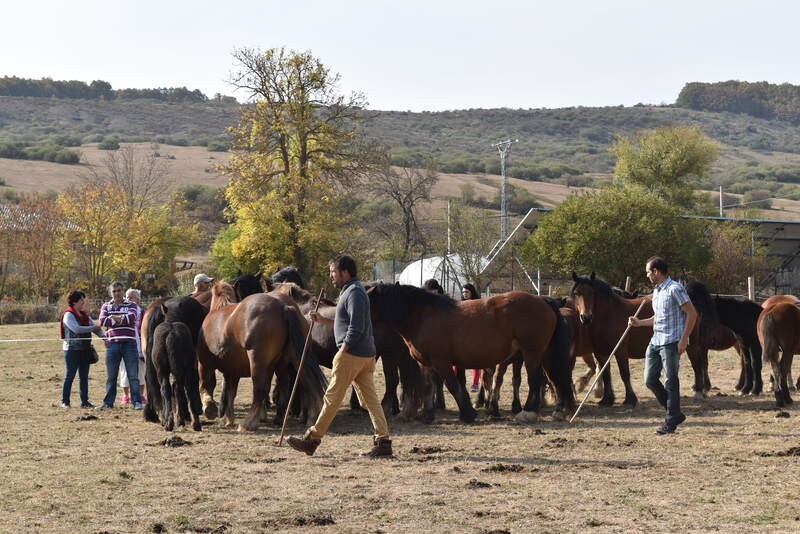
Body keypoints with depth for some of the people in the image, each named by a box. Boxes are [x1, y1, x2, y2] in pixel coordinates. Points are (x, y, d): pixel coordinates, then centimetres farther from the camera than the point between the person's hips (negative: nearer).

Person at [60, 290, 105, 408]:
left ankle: (84, 401, 13)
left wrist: (103, 336, -9)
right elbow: (76, 329, -23)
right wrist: (92, 328, -14)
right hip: (72, 349, -7)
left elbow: (95, 326, 8)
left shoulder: (84, 315, 14)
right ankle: (65, 401, 4)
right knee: (70, 375, -3)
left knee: (84, 376, 8)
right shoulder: (68, 315, -10)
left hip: (85, 349, 7)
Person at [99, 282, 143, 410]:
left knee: (133, 375, -2)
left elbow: (131, 318, -14)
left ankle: (137, 401, -1)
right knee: (111, 376, 6)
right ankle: (108, 402, 13)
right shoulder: (106, 307, 12)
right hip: (112, 343, 2)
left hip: (129, 343, -2)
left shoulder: (131, 305, 7)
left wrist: (113, 318, -7)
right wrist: (121, 320, -8)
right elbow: (102, 321, -6)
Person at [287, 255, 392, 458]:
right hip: (365, 355, 10)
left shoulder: (354, 292, -13)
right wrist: (324, 320, 18)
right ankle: (383, 441, 1)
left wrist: (342, 352, -18)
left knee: (332, 397, -2)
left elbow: (356, 328, -20)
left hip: (352, 355, -10)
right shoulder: (350, 291, 20)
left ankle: (312, 439, 5)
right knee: (370, 399, 5)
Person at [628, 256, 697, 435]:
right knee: (650, 380, 8)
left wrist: (684, 339, -17)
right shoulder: (656, 291, 15)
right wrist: (639, 322, 15)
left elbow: (692, 314, -14)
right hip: (655, 342, 9)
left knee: (670, 382, -3)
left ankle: (671, 422, 5)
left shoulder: (675, 289, -12)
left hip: (671, 342, -9)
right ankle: (675, 412, 20)